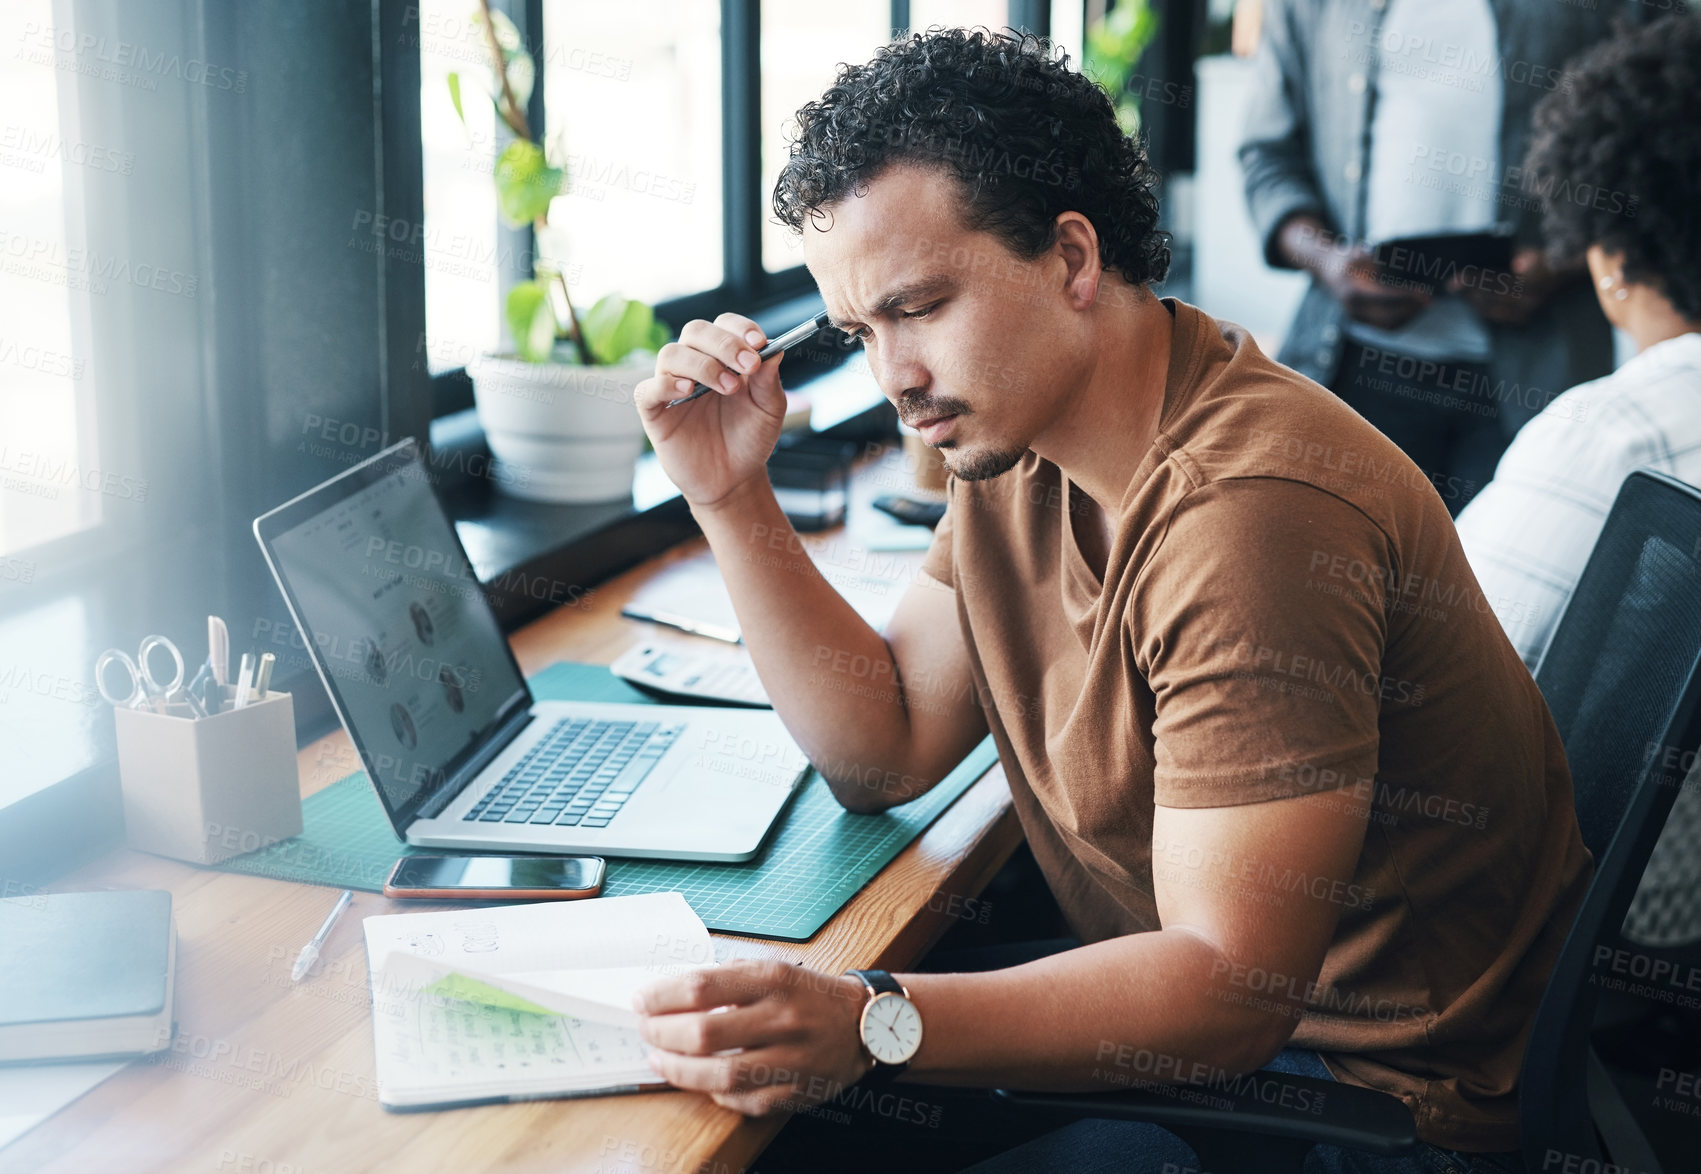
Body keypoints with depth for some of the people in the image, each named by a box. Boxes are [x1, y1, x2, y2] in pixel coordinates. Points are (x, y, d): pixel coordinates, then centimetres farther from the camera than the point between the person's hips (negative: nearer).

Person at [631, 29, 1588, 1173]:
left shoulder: (1249, 513, -29)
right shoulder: (1009, 427, 1)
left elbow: (1231, 987, -30)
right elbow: (885, 751, 5)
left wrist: (874, 1025, -40)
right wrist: (733, 500, -5)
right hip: (1192, 997, 8)